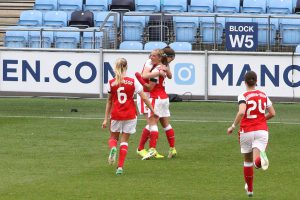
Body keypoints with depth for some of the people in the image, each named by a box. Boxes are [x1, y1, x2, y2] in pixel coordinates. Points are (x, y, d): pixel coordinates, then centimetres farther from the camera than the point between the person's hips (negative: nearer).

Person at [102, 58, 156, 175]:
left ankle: (113, 148, -17)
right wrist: (153, 111, 9)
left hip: (116, 114, 0)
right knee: (124, 140, 8)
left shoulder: (111, 83, -3)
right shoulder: (133, 82, -6)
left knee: (113, 137, 19)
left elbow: (109, 102, 4)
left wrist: (106, 118, 11)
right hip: (130, 115, 0)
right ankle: (120, 166, -1)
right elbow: (144, 98, -3)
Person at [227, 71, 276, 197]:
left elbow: (241, 112, -24)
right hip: (261, 131, 1)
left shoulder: (243, 96, -6)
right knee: (256, 161, -12)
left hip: (246, 131, -1)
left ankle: (249, 189, 34)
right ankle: (261, 157, -52)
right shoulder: (263, 95, 8)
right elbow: (272, 113, 9)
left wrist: (233, 126, -13)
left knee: (247, 160, 20)